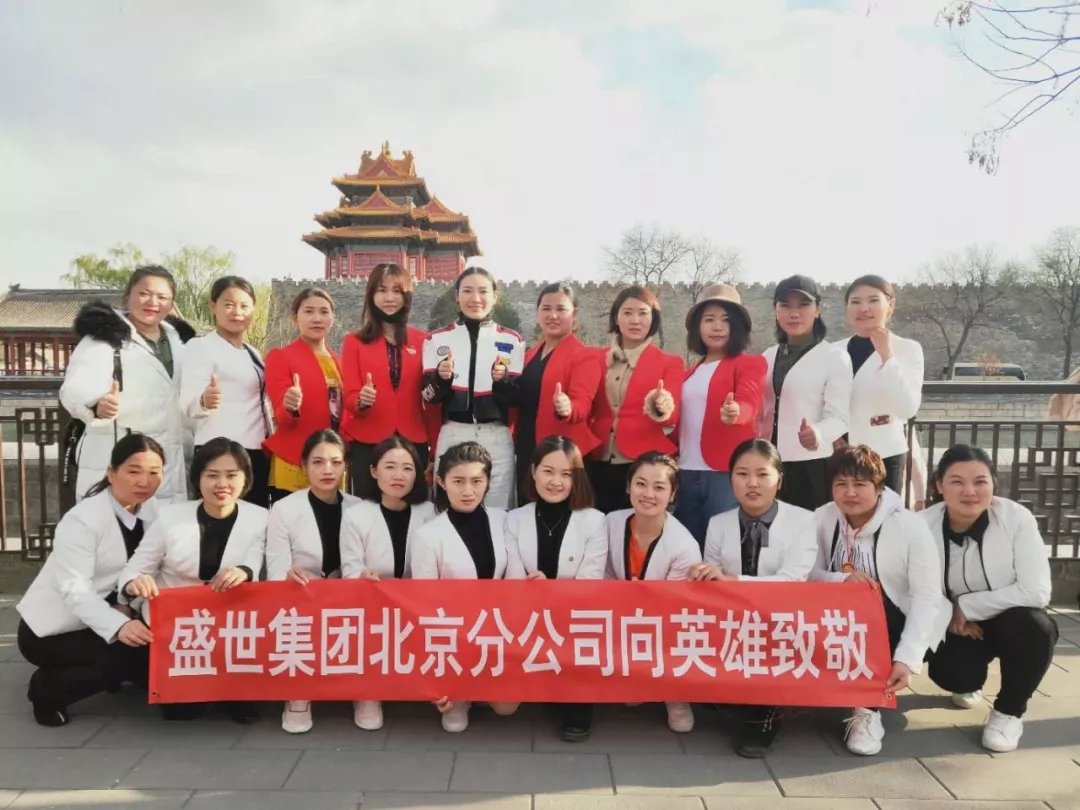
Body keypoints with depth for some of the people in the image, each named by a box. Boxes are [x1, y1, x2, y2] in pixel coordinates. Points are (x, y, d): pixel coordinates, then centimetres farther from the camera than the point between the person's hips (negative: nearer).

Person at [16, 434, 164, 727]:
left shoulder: (151, 511, -3)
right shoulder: (82, 520, -24)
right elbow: (74, 588, -31)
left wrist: (128, 607, -25)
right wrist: (118, 626, -46)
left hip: (100, 618, 6)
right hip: (52, 629, -6)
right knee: (124, 657, -27)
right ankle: (47, 688, 0)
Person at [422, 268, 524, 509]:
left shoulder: (512, 340, 5)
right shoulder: (437, 339, 5)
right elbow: (429, 396, 4)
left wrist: (503, 379, -17)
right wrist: (441, 378, -17)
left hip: (497, 438, 0)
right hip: (452, 437, 0)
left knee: (497, 511, 4)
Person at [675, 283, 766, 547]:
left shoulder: (751, 363, 0)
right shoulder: (691, 372, 17)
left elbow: (749, 402, -18)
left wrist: (734, 412, -38)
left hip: (726, 473, -6)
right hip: (686, 473, 6)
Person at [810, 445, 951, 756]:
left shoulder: (910, 526, -17)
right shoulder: (823, 518, -6)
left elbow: (927, 598, -21)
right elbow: (810, 574, -5)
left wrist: (907, 659, -30)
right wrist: (842, 579, -26)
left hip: (896, 626, -3)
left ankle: (868, 708, -13)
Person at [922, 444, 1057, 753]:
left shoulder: (1017, 518, -21)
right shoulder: (923, 526, -16)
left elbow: (1036, 592, -25)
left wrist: (967, 606, -22)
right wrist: (950, 616, -25)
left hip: (1012, 621, -1)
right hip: (958, 624, 1)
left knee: (1035, 627, -34)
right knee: (949, 674, -26)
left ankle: (1009, 712, -4)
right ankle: (969, 685, 19)